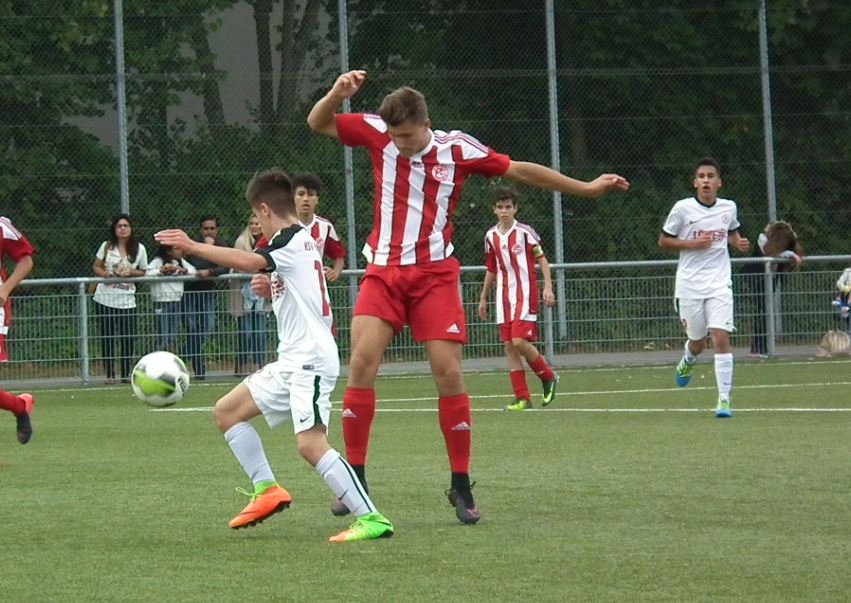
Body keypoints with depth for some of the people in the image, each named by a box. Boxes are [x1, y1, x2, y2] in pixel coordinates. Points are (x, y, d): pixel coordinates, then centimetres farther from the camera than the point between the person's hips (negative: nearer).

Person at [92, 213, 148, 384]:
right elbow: (96, 267, 9)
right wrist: (105, 274, -12)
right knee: (108, 336, 0)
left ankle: (126, 374, 8)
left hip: (127, 300, 0)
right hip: (105, 298, 0)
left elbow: (144, 272, 9)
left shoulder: (139, 248, 4)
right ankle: (109, 374, 6)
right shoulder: (107, 246, 3)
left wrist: (130, 272, -10)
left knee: (128, 337, -4)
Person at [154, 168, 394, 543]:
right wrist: (273, 290, 9)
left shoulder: (292, 241, -11)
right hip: (291, 362, 11)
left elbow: (249, 262, -30)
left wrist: (192, 247, -31)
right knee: (226, 411, 14)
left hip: (311, 359, -11)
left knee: (310, 444, -23)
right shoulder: (301, 241, 18)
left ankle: (371, 519, -26)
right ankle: (266, 489, 12)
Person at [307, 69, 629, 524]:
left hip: (434, 275, 0)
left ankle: (460, 486, 3)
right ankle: (354, 479, -7)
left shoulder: (458, 149, -5)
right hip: (383, 272, 1)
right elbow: (317, 123, 4)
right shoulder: (377, 132, -3)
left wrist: (586, 188, 8)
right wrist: (338, 93, -17)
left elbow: (521, 172, 5)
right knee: (361, 361, -16)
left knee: (448, 372, -8)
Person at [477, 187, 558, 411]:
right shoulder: (491, 236, 10)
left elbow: (542, 259, -3)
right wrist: (483, 298, 21)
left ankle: (548, 377, 7)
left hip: (525, 294, -5)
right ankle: (522, 398, 3)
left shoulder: (525, 232, -5)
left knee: (520, 341, -17)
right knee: (509, 346, 0)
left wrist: (548, 288, -14)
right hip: (504, 298, 5)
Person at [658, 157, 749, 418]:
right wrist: (692, 244, -14)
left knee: (721, 338, -14)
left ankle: (724, 399, -11)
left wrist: (739, 243, 1)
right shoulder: (683, 208, -6)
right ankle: (688, 361, 49)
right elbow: (663, 240, 1)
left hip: (719, 283, 1)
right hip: (690, 285, -1)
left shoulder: (729, 208, 3)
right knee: (697, 342, 10)